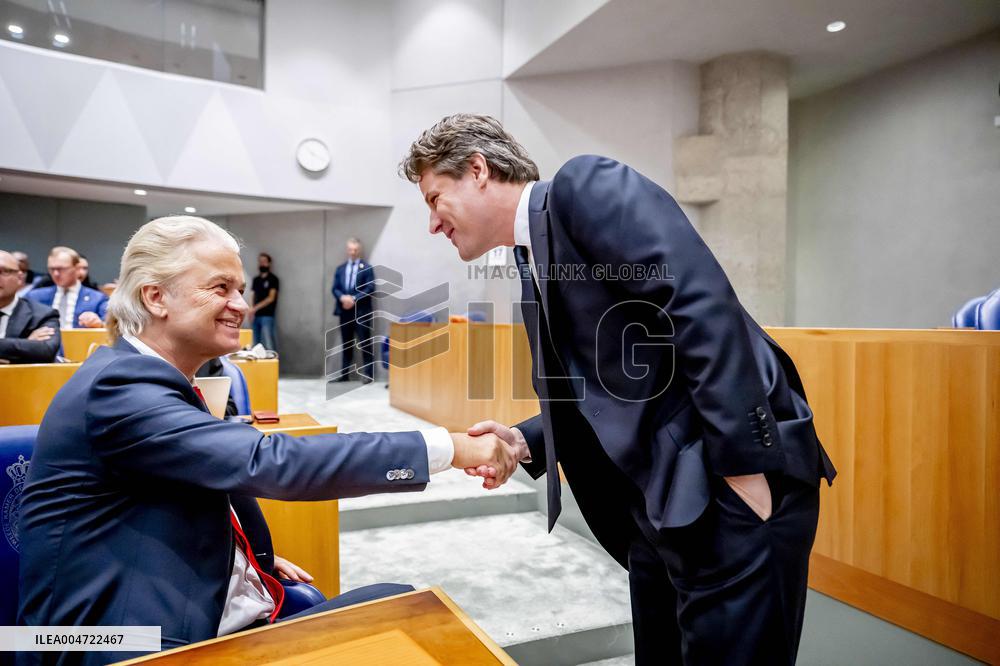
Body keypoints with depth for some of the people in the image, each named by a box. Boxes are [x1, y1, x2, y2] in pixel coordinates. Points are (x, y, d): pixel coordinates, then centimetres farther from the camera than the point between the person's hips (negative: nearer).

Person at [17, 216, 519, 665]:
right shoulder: (119, 386, -19)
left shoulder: (147, 378, 11)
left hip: (213, 618, 8)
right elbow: (267, 463, -30)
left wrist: (251, 559, 4)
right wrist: (448, 448, -29)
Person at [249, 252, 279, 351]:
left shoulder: (273, 279, -1)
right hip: (256, 316, 6)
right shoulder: (256, 280, 16)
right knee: (256, 344, 5)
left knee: (269, 344, -12)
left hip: (267, 316, -6)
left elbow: (271, 298, -8)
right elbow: (254, 296, 16)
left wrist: (255, 308, -13)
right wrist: (252, 311, 0)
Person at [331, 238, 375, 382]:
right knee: (346, 344, 10)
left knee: (365, 343, -4)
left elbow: (370, 288, -7)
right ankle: (344, 374, 15)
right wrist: (342, 298, -12)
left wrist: (354, 299, -16)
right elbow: (335, 288, 9)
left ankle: (368, 373, 0)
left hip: (361, 311, -4)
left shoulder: (367, 268, 2)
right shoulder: (340, 268, 15)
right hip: (344, 311, 4)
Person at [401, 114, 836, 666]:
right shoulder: (535, 270, 16)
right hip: (664, 499, 9)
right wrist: (525, 442, 2)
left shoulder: (585, 186, -10)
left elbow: (706, 304, -21)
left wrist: (743, 466, -22)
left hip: (732, 486, -9)